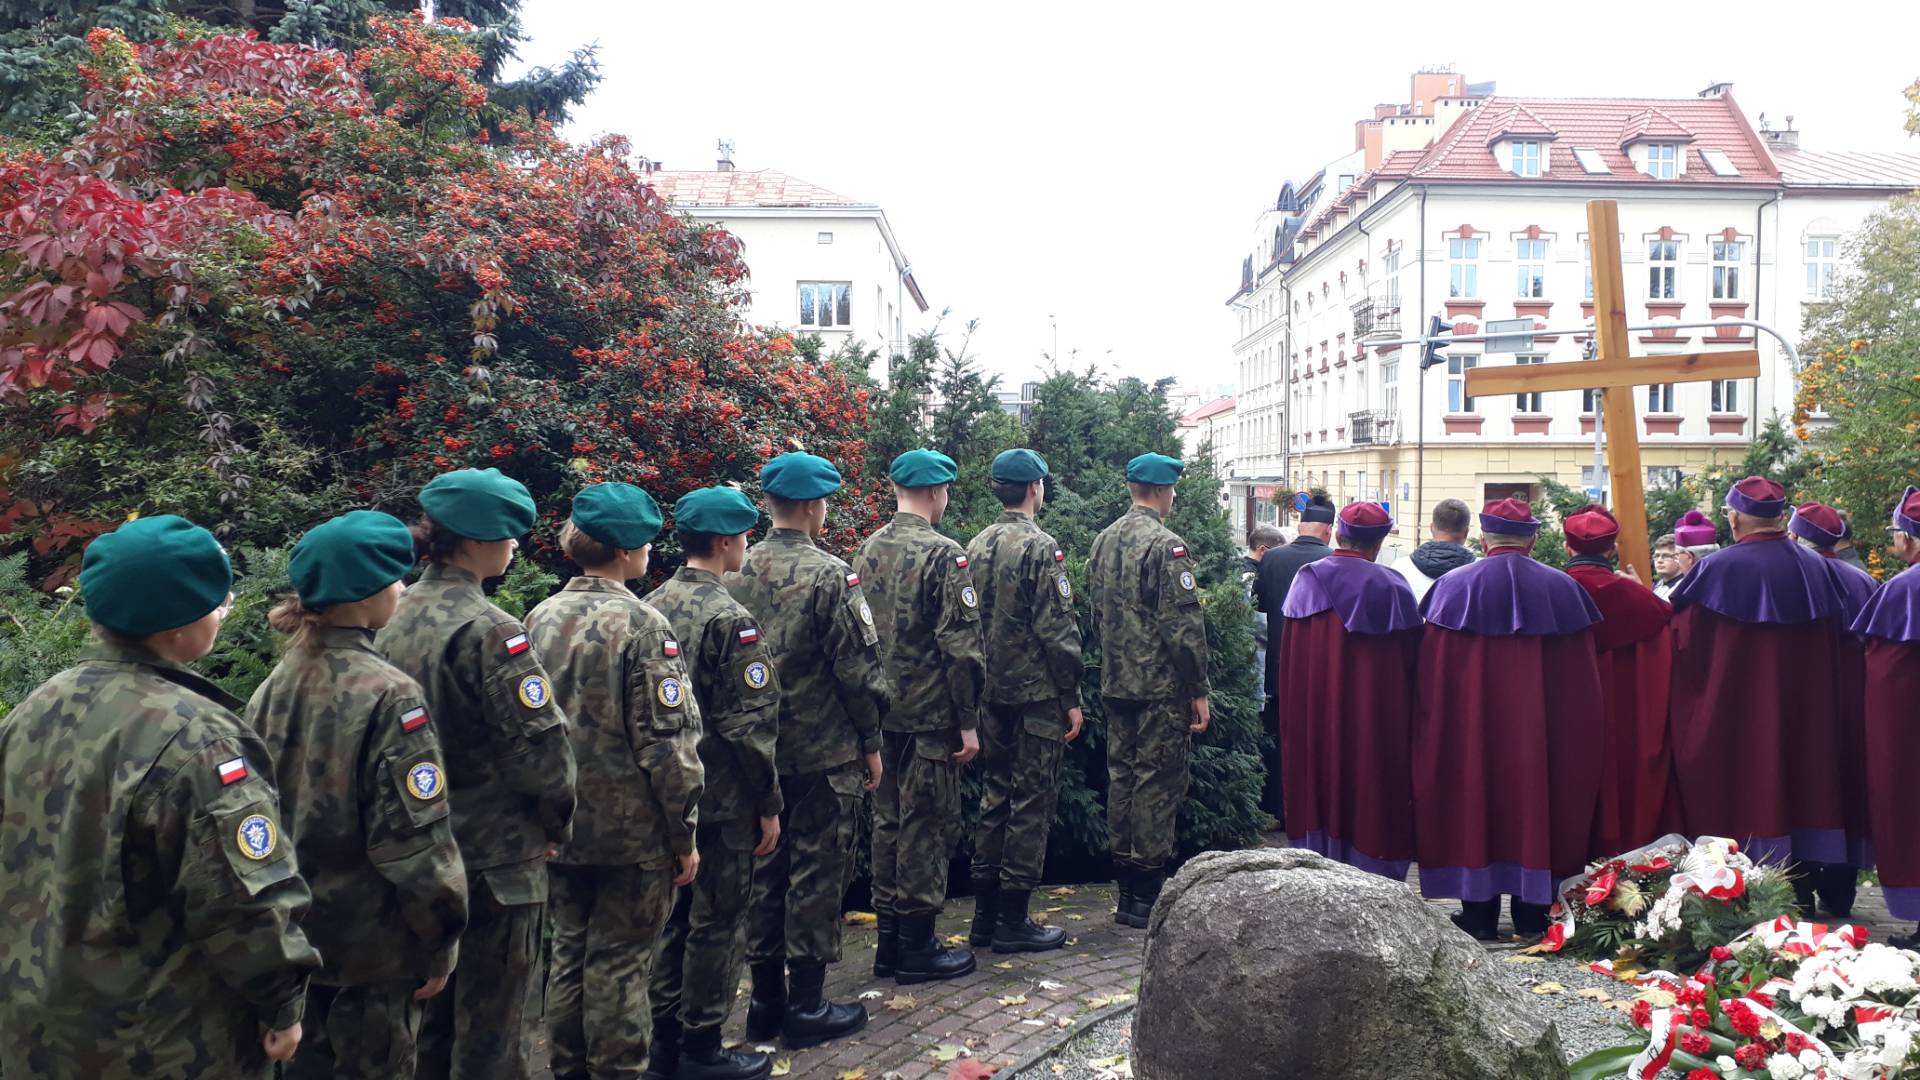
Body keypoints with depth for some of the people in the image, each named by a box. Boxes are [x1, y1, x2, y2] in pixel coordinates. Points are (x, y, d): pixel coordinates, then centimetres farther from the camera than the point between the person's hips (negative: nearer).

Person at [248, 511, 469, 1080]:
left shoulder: (275, 686, 1)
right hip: (372, 943, -6)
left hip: (291, 932, 6)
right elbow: (415, 841, -21)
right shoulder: (388, 695, -19)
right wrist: (439, 942, -11)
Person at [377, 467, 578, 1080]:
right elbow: (540, 746, -21)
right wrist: (556, 823, -4)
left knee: (429, 1015, 20)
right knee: (494, 1027, 5)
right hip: (497, 855, -7)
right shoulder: (488, 631, -19)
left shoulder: (396, 621, 3)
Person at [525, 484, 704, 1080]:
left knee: (569, 954, 16)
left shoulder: (541, 618, 3)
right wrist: (683, 835, -9)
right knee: (619, 963, 5)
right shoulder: (641, 625, -15)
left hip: (562, 827, 6)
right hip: (633, 830, -6)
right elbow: (666, 743, -17)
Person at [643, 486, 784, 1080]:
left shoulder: (651, 607, 3)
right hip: (722, 800, -7)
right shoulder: (731, 619, -18)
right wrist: (768, 805, -11)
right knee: (715, 921, 5)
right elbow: (750, 725, -19)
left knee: (671, 913, 17)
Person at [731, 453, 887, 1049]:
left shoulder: (738, 572, 2)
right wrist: (870, 740, -3)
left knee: (766, 871, 14)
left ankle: (765, 1000, 24)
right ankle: (806, 1007, 12)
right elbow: (858, 668, -14)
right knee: (817, 875, 4)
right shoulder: (829, 575, -16)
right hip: (824, 752, -6)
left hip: (760, 750, 6)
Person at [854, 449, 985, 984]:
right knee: (928, 826, 2)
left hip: (881, 714, 7)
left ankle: (889, 939, 23)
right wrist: (968, 721, -12)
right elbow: (961, 647, -17)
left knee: (888, 820, 14)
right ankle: (917, 946, 10)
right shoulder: (942, 554, -15)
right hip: (930, 716, -7)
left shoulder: (867, 551, 7)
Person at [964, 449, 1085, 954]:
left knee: (995, 798, 15)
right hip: (1036, 694, -7)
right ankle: (1013, 921, 5)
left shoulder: (976, 547, 8)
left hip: (991, 694, 7)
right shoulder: (1041, 547, -14)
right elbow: (1058, 631, -17)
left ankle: (985, 914, 21)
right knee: (1032, 804, 1)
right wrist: (1071, 698, -10)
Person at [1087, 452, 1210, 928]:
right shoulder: (1165, 544, -15)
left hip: (1116, 684, 8)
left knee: (1122, 777, 12)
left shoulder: (1104, 541, 10)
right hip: (1161, 687, -8)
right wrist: (1199, 690, -12)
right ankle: (1148, 895, 3)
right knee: (1158, 783, -1)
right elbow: (1183, 625, -17)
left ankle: (1126, 889, 20)